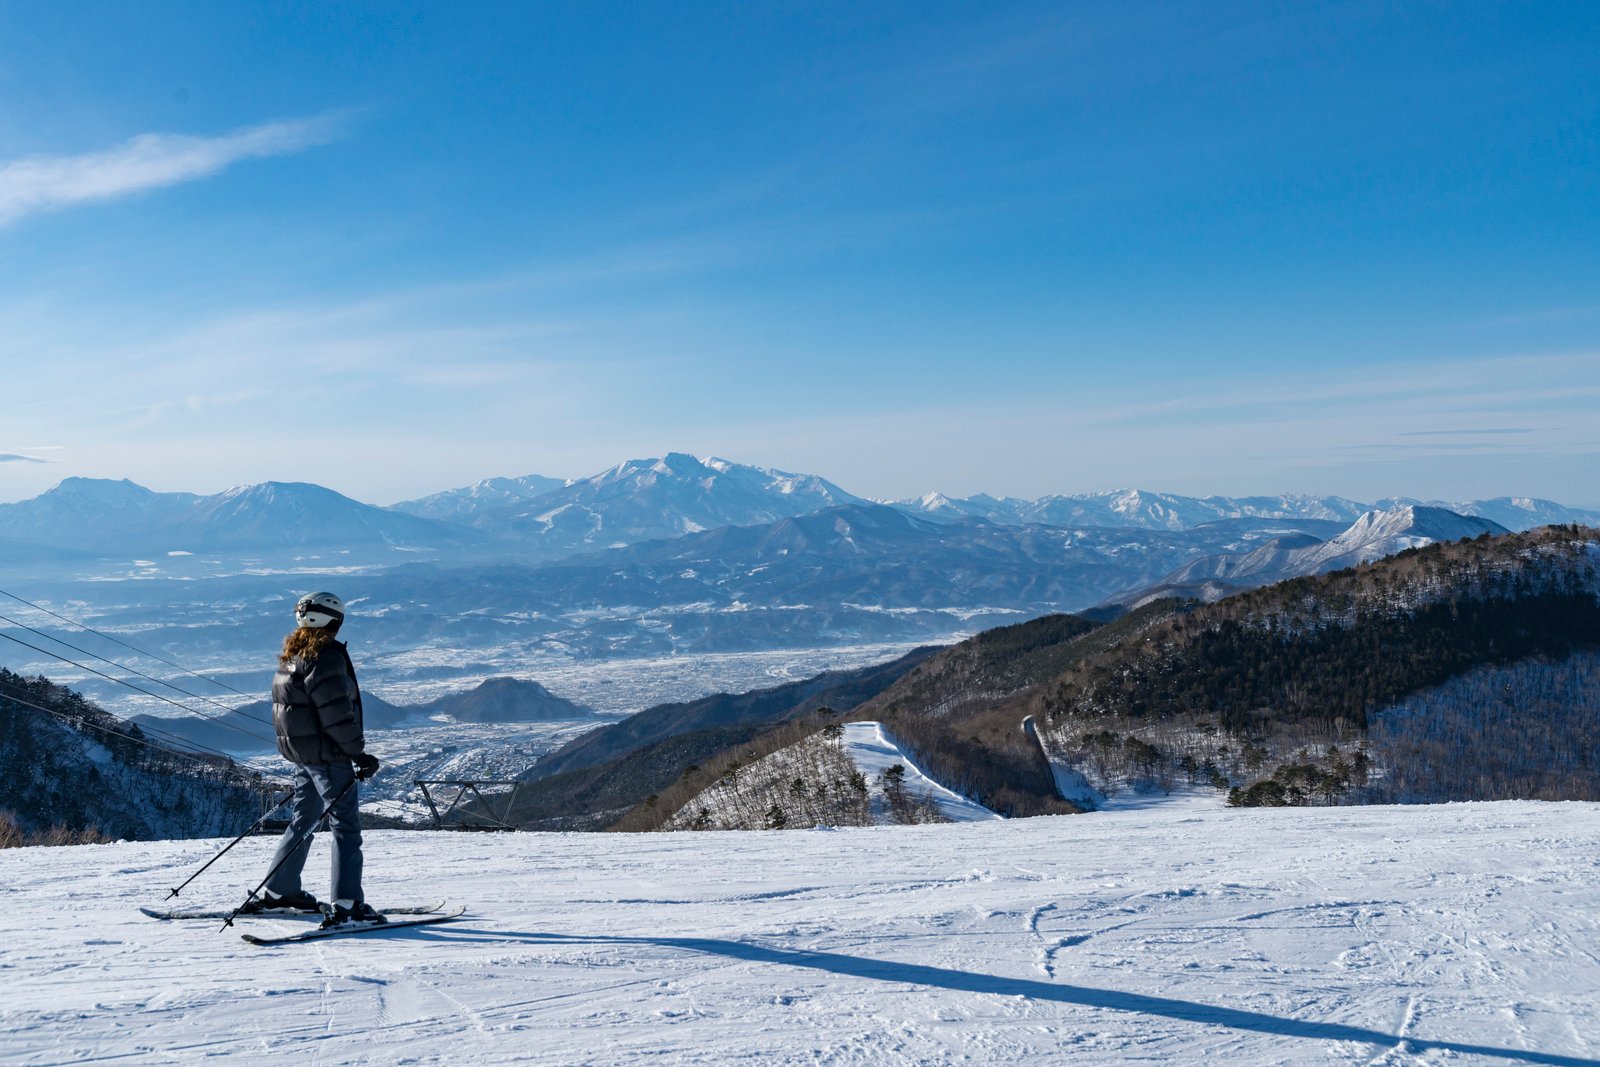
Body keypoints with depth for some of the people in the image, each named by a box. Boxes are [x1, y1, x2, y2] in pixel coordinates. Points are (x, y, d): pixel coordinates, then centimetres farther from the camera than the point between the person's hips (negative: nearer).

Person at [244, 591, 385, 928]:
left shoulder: (293, 655, 11)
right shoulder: (326, 656, -18)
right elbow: (337, 714, -22)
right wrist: (359, 754, -14)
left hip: (300, 752, 9)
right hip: (328, 754, -9)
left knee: (303, 820, 21)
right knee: (346, 825, -6)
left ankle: (278, 892, 30)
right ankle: (346, 905, -9)